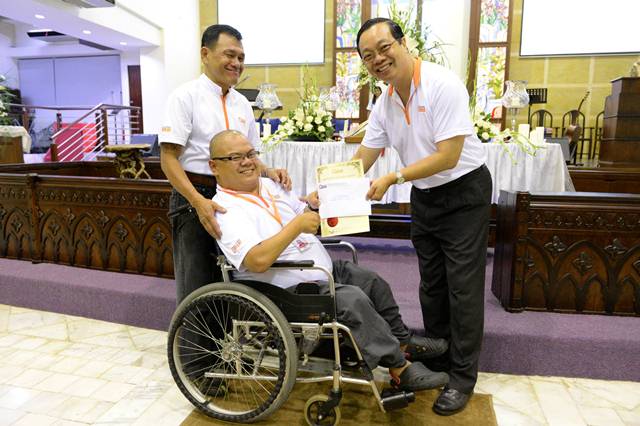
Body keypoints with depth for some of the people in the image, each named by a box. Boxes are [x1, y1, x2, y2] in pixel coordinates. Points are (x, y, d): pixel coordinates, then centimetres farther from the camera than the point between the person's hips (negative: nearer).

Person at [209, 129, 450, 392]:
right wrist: (297, 225, -26)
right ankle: (400, 369, -9)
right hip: (289, 291, -10)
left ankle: (401, 339, 31)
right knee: (353, 299, -25)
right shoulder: (227, 210, -18)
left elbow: (305, 215, 20)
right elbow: (259, 260, -33)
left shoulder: (268, 185, 10)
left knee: (374, 283, 11)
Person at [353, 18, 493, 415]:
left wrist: (392, 179, -26)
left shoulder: (443, 85, -21)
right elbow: (361, 161, 1)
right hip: (423, 195, 7)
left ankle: (463, 375, 15)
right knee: (431, 284, 15)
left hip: (464, 192, -6)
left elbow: (447, 157, -26)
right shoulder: (384, 103, 0)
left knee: (462, 287, -1)